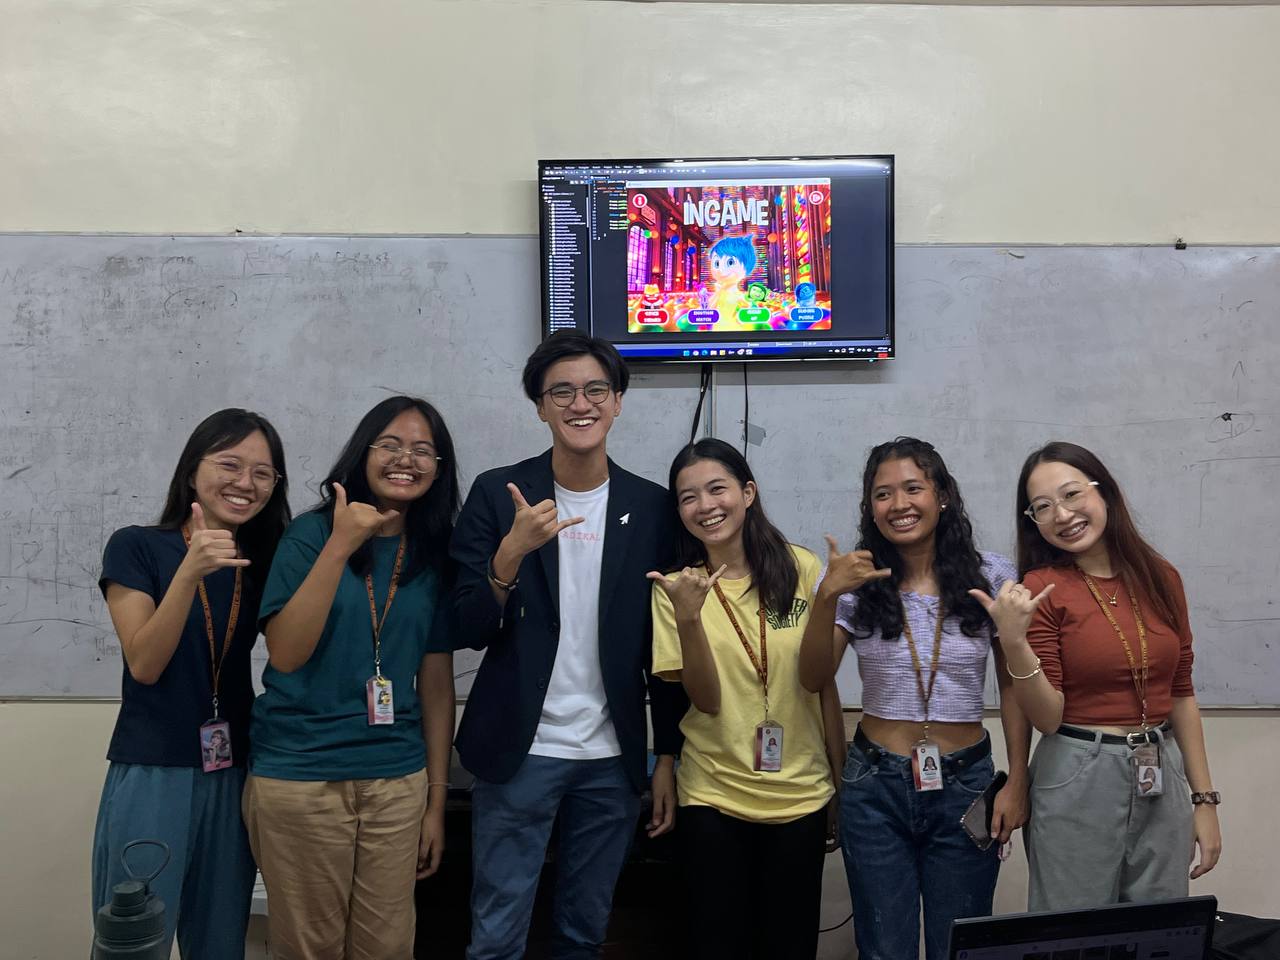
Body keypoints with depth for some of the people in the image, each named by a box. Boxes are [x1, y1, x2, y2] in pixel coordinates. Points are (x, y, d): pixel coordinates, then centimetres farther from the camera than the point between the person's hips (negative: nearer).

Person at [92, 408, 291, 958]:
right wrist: (190, 570, -25)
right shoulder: (136, 547, -5)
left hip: (232, 777, 4)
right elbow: (144, 664, -13)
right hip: (152, 775, -4)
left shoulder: (264, 562, 6)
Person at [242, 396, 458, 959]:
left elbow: (437, 682, 6)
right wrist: (340, 546, -20)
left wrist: (437, 800, 6)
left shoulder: (434, 556, 4)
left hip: (398, 783, 3)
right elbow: (286, 654, -14)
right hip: (299, 780, -3)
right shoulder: (312, 534, -4)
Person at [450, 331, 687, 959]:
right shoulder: (498, 494, -5)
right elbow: (467, 631, -8)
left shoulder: (652, 507, 0)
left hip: (613, 761, 2)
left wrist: (668, 755, 3)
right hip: (519, 753, -2)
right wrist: (512, 551, -24)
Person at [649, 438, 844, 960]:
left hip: (801, 796, 1)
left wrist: (842, 778, 7)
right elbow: (706, 700, -13)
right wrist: (688, 617, -27)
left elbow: (824, 681, 2)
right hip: (714, 798, 0)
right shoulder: (675, 587, -5)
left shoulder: (802, 569, -6)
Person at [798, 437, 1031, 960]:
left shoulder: (991, 575, -5)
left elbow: (1014, 685, 3)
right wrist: (827, 597, -23)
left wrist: (1017, 783, 0)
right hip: (875, 786, 1)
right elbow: (813, 679, -9)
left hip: (965, 784, 0)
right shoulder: (855, 580, -3)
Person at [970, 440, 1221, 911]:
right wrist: (1014, 642, -27)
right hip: (1078, 783, -4)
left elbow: (1181, 693, 9)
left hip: (1162, 780, 4)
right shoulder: (1041, 589, -10)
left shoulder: (1160, 577, 2)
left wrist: (1204, 799, 9)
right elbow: (1048, 717, -12)